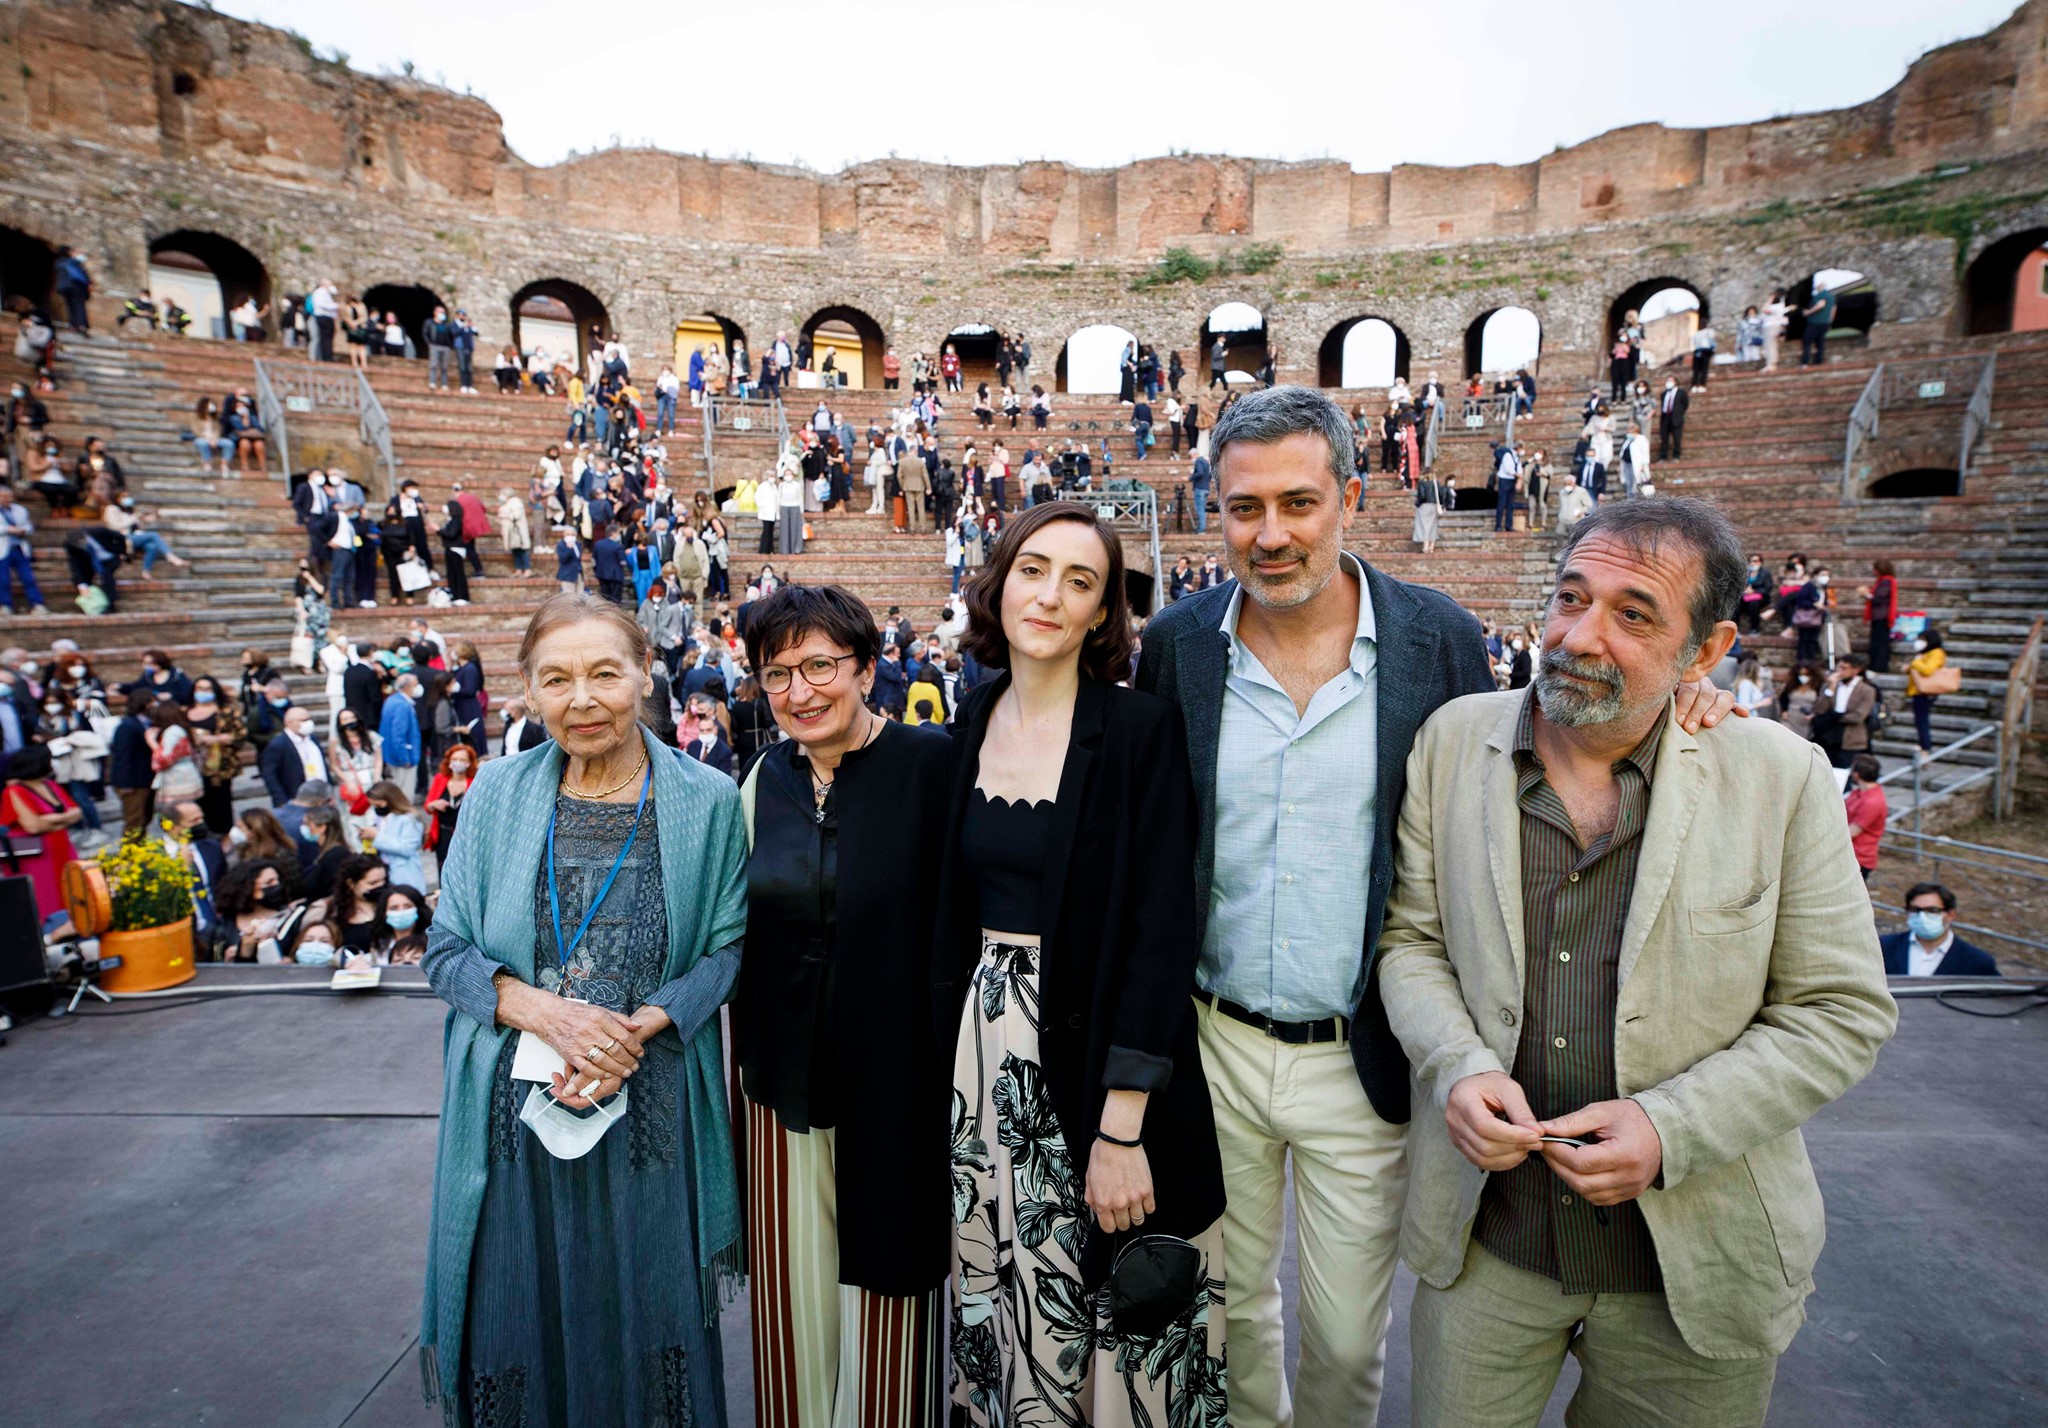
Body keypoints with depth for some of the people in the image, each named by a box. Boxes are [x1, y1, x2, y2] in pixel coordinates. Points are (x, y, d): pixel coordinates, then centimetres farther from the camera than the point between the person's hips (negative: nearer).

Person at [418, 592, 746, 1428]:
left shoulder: (708, 801, -6)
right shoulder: (498, 791, 0)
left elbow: (726, 947, -2)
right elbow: (446, 950, 2)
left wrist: (641, 1028, -17)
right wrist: (543, 1011, -15)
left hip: (648, 1115, -1)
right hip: (513, 1115, 2)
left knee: (644, 1326, 14)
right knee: (518, 1325, 17)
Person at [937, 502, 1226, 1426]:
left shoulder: (1140, 730, -13)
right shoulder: (974, 722, 3)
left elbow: (1161, 932, -16)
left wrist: (1121, 1130, -19)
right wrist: (955, 1060, 7)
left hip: (1103, 1055, -4)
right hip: (988, 1053, 5)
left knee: (1116, 1318, 12)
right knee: (1003, 1311, 19)